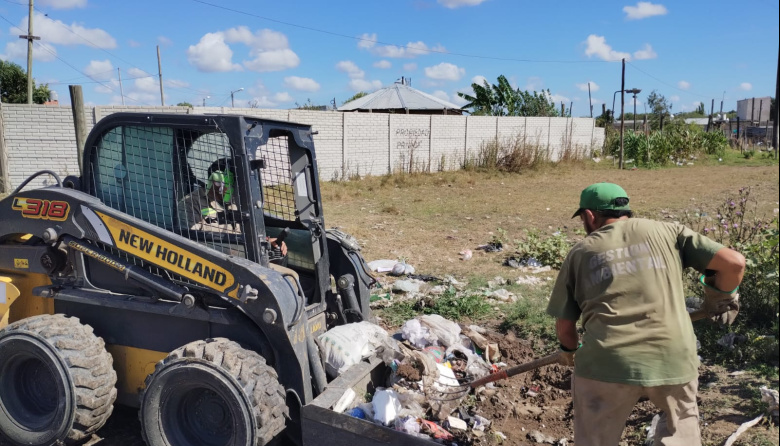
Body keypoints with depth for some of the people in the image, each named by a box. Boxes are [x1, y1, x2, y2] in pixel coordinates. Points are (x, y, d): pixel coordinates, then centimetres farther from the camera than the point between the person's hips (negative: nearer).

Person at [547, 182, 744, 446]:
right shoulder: (667, 232, 11)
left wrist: (569, 349, 34)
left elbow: (565, 323, 13)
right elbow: (733, 263, 4)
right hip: (673, 357, 1)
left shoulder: (580, 252, 11)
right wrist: (721, 299, 23)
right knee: (681, 420, 30)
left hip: (607, 362, -1)